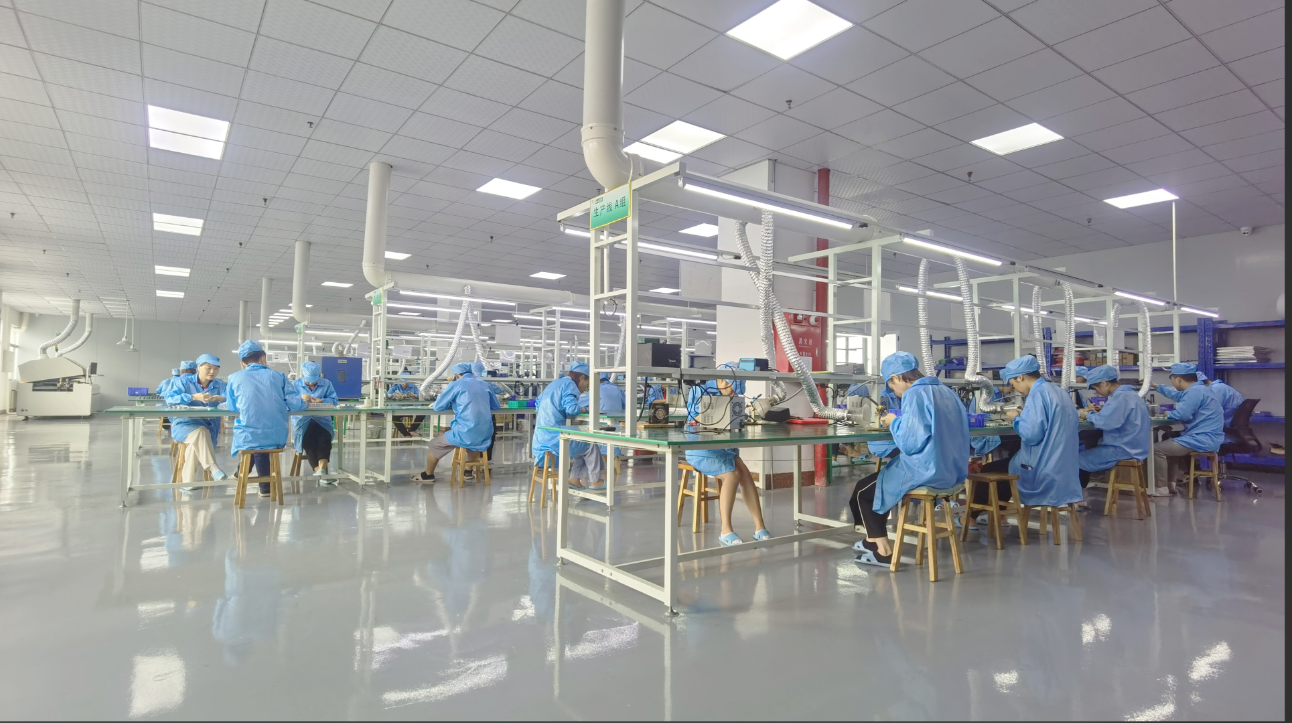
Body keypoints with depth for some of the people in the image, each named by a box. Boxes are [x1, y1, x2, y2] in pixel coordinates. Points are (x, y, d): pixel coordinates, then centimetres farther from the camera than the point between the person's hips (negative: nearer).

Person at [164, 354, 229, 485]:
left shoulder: (220, 384, 12)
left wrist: (221, 399, -28)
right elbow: (170, 398, -9)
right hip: (184, 423, -1)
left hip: (208, 425, 1)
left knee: (196, 443, -31)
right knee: (199, 432, -35)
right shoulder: (184, 381, 8)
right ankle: (212, 468, -40)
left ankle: (189, 481, -24)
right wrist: (194, 397, -21)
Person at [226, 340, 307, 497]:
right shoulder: (279, 376, 0)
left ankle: (266, 486, 47)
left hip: (248, 437, -1)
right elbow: (296, 404, -4)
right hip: (277, 437, 1)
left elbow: (232, 408, 13)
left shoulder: (234, 378, -1)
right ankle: (265, 485, 41)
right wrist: (304, 403, 19)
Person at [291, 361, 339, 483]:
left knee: (325, 437, -33)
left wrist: (321, 401, -14)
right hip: (302, 421, 0)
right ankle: (321, 472, -32)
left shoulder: (326, 384, 17)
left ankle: (321, 469, -37)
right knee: (308, 439, -31)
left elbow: (334, 400, 5)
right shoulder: (295, 385, 16)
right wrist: (300, 399, -18)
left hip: (322, 420, 1)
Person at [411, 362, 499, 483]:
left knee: (434, 445, 19)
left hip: (466, 434, -6)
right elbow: (495, 405, 24)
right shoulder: (483, 384, 12)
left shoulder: (456, 385, -2)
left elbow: (437, 406, 3)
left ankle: (428, 474, 36)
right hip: (486, 435, 6)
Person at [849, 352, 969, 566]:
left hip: (928, 471, -9)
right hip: (952, 470, 9)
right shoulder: (946, 391, 10)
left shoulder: (915, 395, -16)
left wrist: (895, 422, -5)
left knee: (863, 490, 9)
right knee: (883, 477, 29)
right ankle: (875, 539, 37)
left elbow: (910, 443, -22)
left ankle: (884, 550, 14)